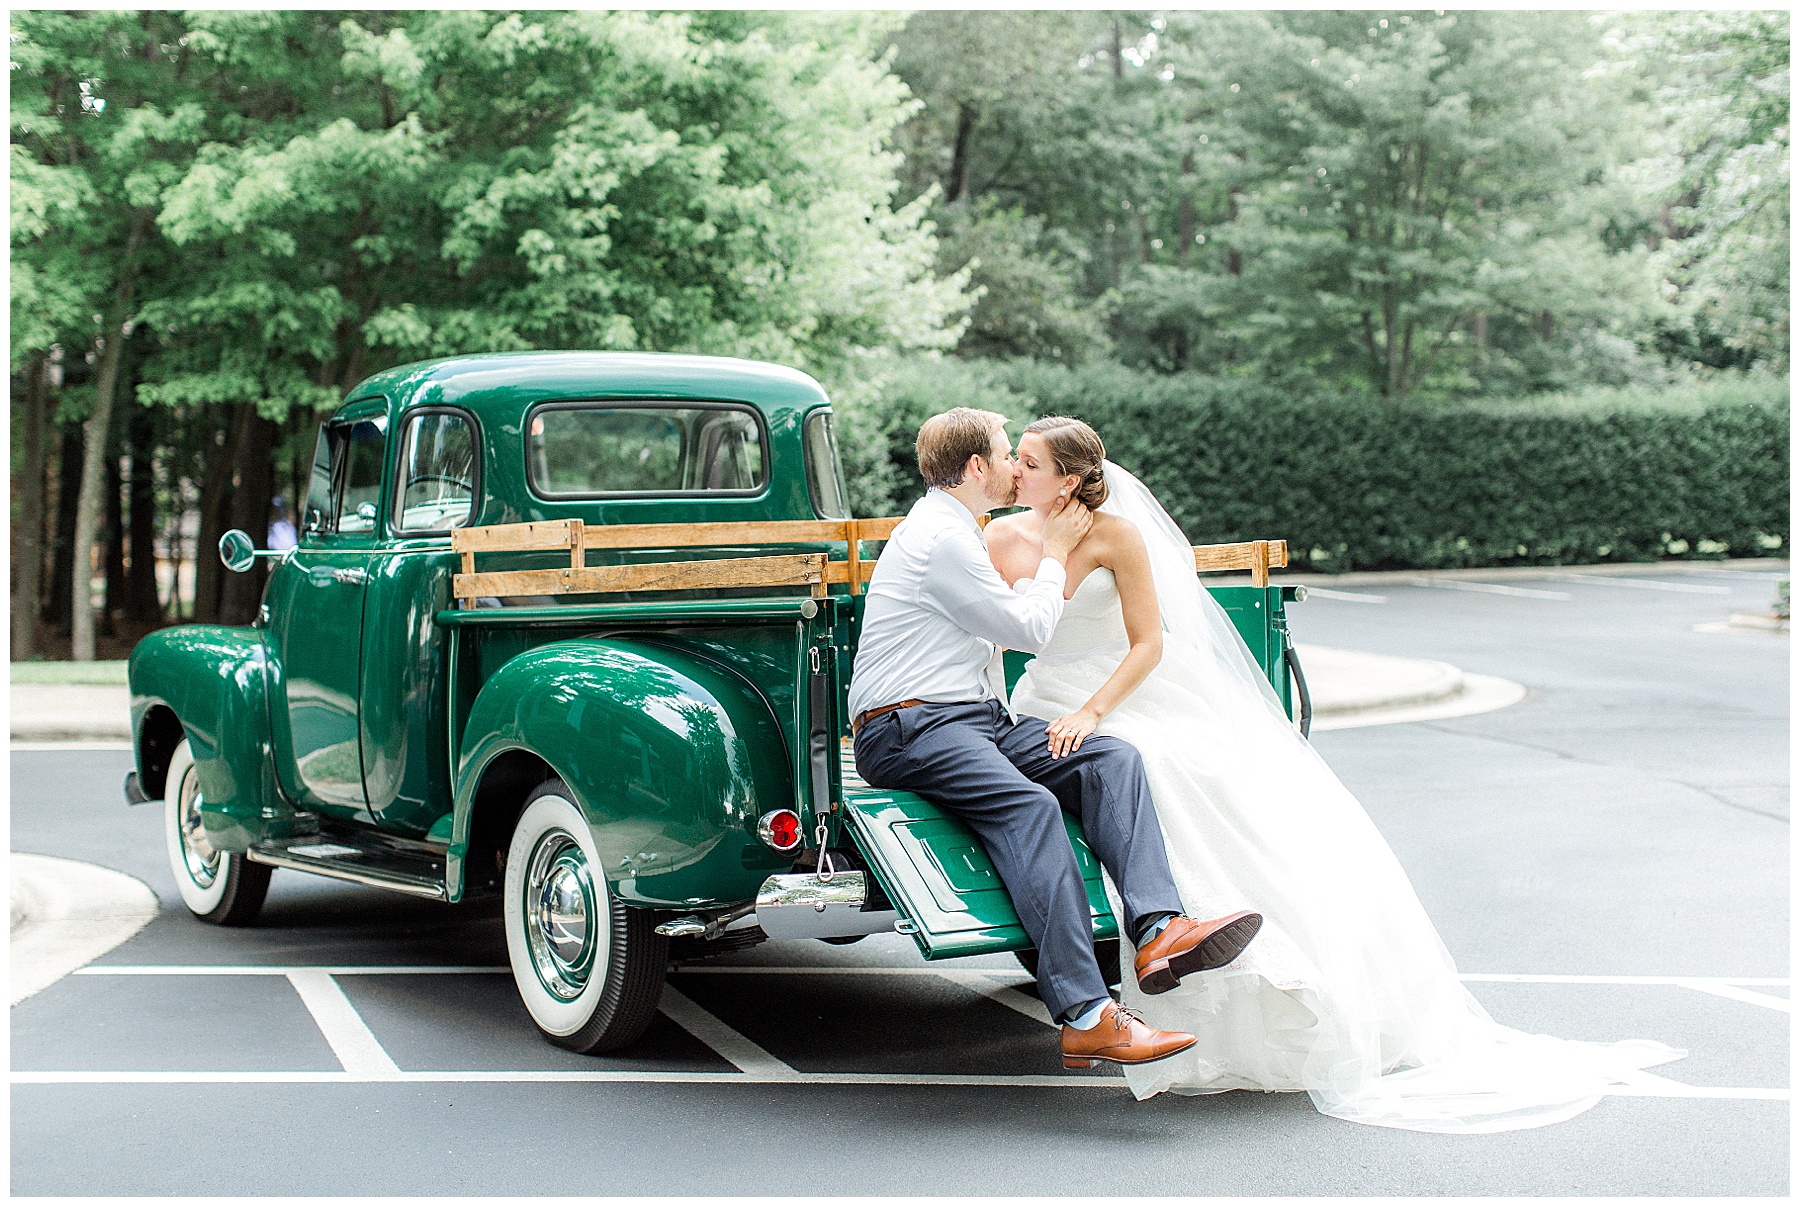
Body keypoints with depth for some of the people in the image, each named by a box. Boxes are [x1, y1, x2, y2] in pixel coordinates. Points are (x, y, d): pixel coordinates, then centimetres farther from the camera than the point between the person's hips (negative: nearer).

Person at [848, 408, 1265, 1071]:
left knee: (1113, 760, -13)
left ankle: (1157, 931, -33)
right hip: (910, 729, -10)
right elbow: (1030, 629, -5)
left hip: (978, 718, 10)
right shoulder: (940, 539, -11)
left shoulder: (955, 531, 24)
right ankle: (1086, 1018, -44)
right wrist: (1054, 554, 9)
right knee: (1029, 806, -35)